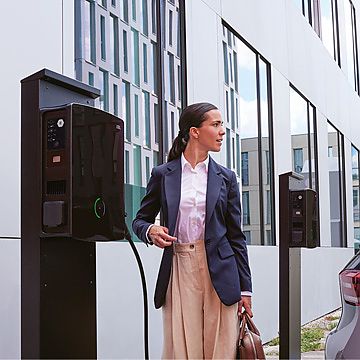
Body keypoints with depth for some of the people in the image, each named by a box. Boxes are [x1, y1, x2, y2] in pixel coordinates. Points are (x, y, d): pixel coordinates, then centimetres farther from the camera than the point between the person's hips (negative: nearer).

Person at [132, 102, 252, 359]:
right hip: (179, 269, -1)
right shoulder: (163, 174, 6)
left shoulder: (226, 178, 10)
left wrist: (245, 289, 6)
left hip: (219, 272, 1)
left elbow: (236, 235, 9)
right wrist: (150, 231, -12)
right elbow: (140, 220, 13)